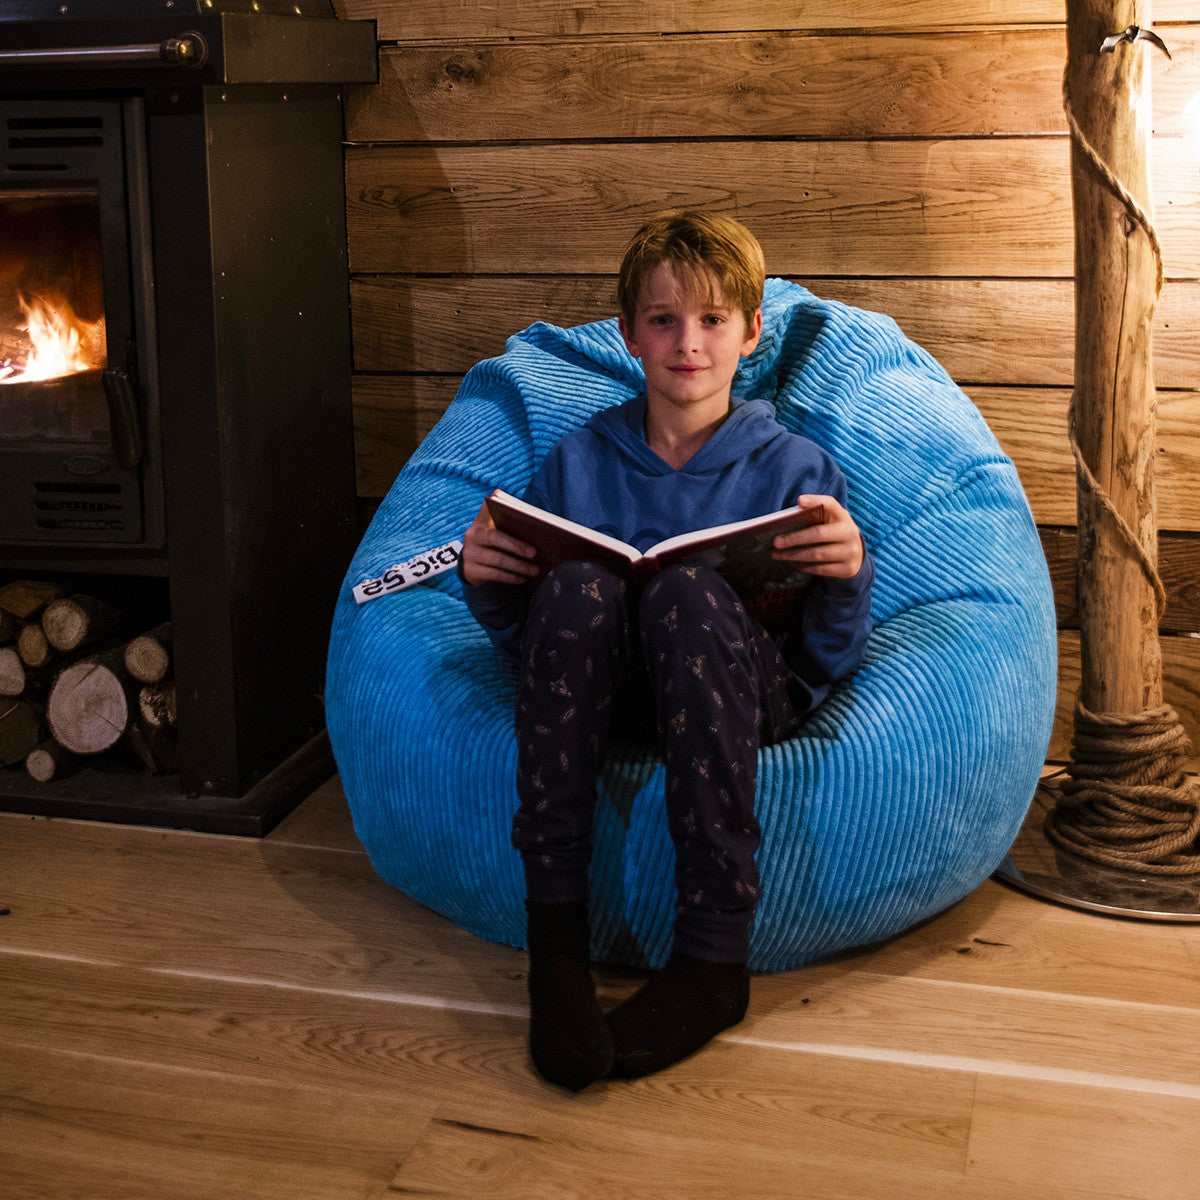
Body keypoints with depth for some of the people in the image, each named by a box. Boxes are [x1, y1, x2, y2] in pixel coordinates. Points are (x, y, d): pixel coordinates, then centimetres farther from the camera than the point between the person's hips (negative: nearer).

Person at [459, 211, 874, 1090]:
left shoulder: (795, 468, 10)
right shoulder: (578, 463, 15)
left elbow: (827, 664, 5)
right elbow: (526, 641, 14)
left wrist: (847, 577, -16)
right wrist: (487, 584, -7)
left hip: (752, 694, -1)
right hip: (611, 696, 2)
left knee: (687, 591, -35)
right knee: (577, 589, -32)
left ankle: (715, 958, -35)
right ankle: (556, 941, -32)